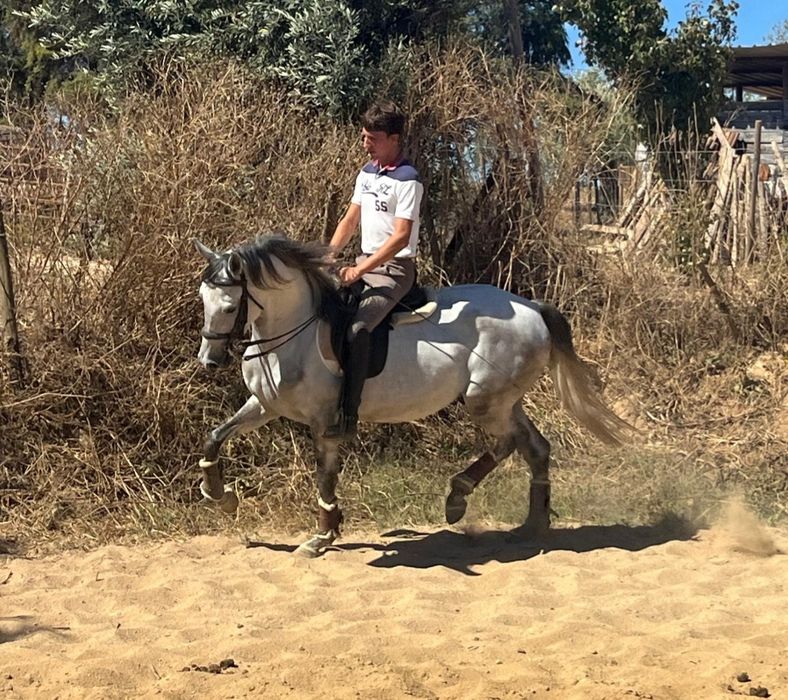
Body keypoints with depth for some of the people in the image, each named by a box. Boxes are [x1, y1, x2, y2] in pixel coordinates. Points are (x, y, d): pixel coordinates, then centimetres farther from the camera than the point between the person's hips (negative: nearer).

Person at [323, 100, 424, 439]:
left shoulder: (407, 180, -14)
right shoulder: (367, 173, 12)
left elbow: (401, 237, -20)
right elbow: (350, 221, 16)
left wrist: (360, 270, -23)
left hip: (395, 268, -9)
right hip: (365, 262, 9)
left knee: (357, 329, -27)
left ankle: (347, 416, -27)